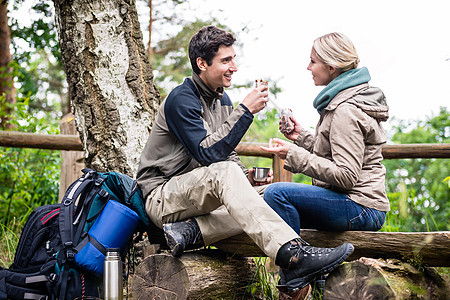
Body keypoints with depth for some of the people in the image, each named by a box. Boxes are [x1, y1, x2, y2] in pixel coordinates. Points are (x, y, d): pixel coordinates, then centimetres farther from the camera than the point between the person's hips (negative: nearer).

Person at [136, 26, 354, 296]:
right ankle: (293, 256, -49)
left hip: (201, 194, 8)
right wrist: (245, 111, -25)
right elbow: (208, 154, -26)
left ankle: (191, 232, -23)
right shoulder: (181, 99, -15)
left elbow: (227, 153, 19)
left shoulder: (222, 99, 11)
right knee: (223, 172, -36)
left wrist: (246, 177, -2)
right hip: (162, 197, -8)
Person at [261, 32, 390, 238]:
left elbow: (347, 176, -23)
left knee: (277, 193, -24)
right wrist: (301, 137, 9)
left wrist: (295, 155, -22)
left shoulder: (346, 111, -17)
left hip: (361, 209, -11)